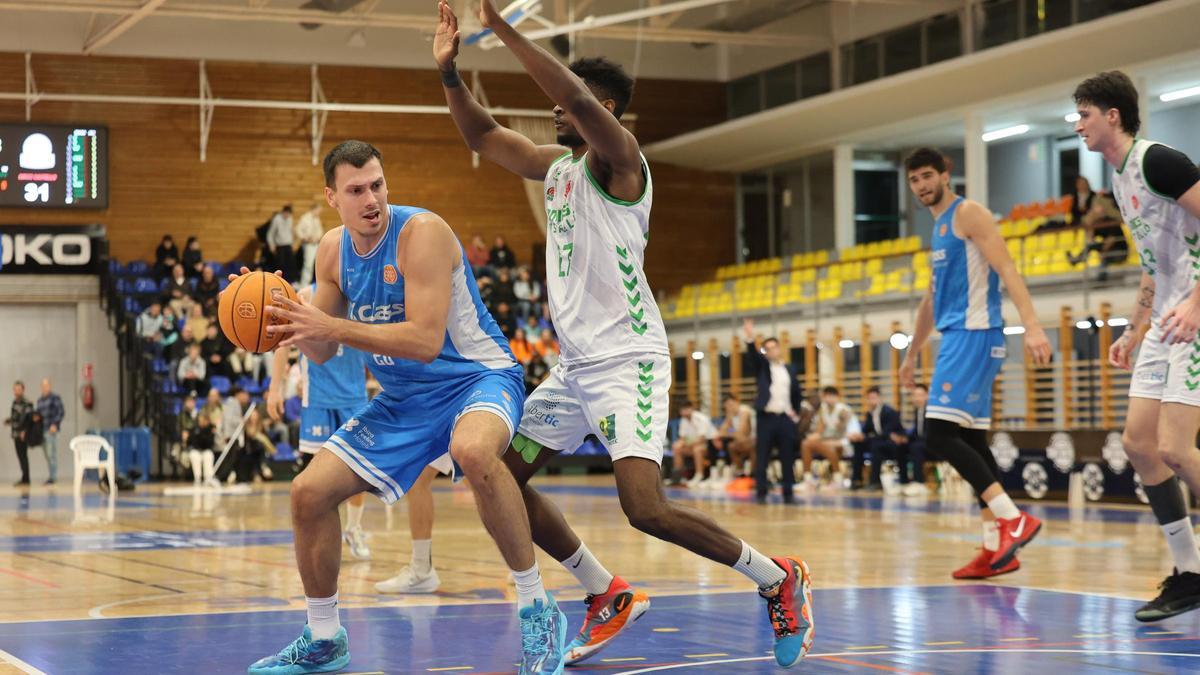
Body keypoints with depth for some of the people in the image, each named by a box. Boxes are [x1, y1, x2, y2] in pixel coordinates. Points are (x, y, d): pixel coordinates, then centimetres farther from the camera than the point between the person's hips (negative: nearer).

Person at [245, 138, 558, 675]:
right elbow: (322, 353, 6)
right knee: (309, 492, 0)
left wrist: (330, 325, -34)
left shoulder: (422, 232, -23)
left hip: (477, 377, -7)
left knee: (472, 451, -41)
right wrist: (289, 320, -15)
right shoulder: (333, 250, 0)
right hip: (404, 399, 7)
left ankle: (538, 611, -25)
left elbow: (426, 341, -31)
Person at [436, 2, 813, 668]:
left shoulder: (618, 158, -11)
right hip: (575, 363, 9)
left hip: (627, 358, -9)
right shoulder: (557, 164, 14)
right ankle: (609, 598, 19)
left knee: (646, 509, -20)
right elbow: (482, 136, 23)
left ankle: (778, 580, 1)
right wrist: (448, 69, 8)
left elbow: (578, 96, -30)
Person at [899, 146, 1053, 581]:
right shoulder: (938, 228, 22)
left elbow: (1006, 270, -17)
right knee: (971, 442, 6)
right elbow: (932, 299, 31)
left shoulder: (968, 214, -6)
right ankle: (997, 548, 7)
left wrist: (1031, 325, -29)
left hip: (973, 333, -10)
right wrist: (912, 354, 35)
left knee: (941, 435, -17)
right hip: (956, 337, 10)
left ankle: (1014, 521, -20)